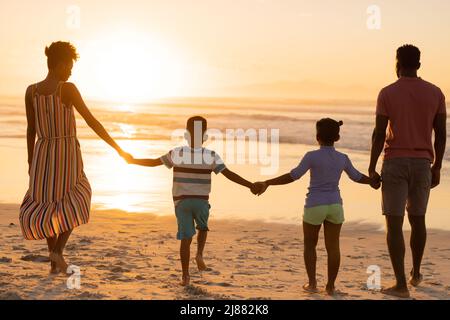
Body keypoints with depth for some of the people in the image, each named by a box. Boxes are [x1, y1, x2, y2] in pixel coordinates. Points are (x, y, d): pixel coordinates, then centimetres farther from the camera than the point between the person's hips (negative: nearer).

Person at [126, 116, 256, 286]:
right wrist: (251, 186, -9)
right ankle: (199, 254, 4)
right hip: (201, 201, -1)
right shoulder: (211, 156, -7)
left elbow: (153, 162, 3)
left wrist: (133, 161, 16)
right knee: (203, 227, 27)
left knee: (186, 237, 5)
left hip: (181, 201, 1)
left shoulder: (176, 153, -4)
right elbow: (230, 174, -12)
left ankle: (185, 276, 1)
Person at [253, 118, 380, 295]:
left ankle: (312, 282, 12)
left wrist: (267, 183, -15)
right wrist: (372, 181, 36)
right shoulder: (343, 158, 2)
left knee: (310, 244, 13)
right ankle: (330, 286, 7)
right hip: (335, 206, 3)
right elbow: (357, 176, 16)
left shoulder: (312, 156, -11)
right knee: (333, 246, 6)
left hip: (314, 207, -3)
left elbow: (292, 176, -17)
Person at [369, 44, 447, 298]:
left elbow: (379, 134, -9)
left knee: (394, 223, -2)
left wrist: (372, 168, -3)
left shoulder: (387, 93, -6)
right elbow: (441, 134, 3)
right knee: (418, 219, 20)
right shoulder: (435, 93, 2)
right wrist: (437, 168, 12)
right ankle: (416, 273, 34)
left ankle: (401, 284, -7)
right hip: (423, 163, 4)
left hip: (395, 163, -3)